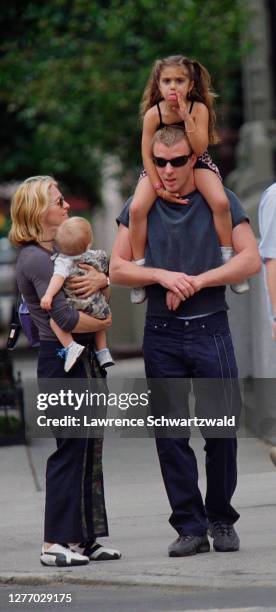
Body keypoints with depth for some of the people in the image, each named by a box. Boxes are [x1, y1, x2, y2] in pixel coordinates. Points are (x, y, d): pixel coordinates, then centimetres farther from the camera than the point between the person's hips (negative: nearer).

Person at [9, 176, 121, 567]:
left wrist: (101, 280, -7)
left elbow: (109, 281, 17)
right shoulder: (36, 259, -16)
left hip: (82, 359, 10)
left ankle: (85, 539, 16)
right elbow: (66, 318, -23)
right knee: (71, 450, -7)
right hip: (62, 362, -10)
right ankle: (56, 543, -3)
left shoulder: (57, 253, 14)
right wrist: (104, 322, -5)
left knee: (89, 448, 11)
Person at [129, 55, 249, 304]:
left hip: (196, 164, 0)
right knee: (137, 208, -25)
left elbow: (199, 149, -25)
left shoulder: (199, 109, -17)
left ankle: (228, 263, -9)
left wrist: (187, 118, -34)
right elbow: (147, 154, -11)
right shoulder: (153, 114, -17)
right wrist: (159, 187, -19)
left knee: (221, 202, -27)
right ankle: (139, 268, -9)